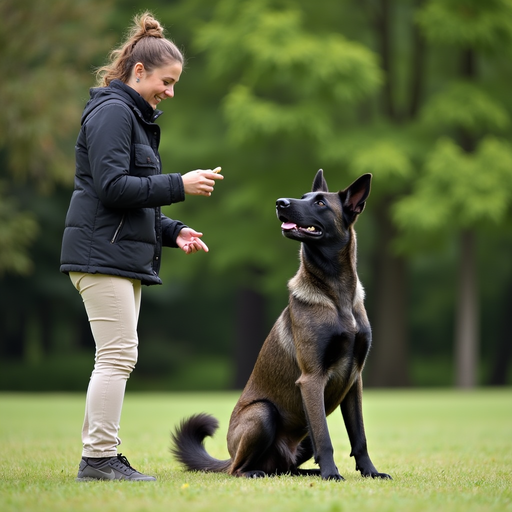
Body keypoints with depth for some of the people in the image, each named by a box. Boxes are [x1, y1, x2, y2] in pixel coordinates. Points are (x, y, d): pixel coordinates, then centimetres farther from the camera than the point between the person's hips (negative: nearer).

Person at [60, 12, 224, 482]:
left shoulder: (137, 117, 23)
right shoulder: (112, 112, -9)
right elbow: (112, 186, -19)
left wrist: (173, 232, 12)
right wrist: (179, 186, -17)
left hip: (125, 256, 10)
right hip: (103, 253, -10)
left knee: (116, 358, 10)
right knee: (118, 355, -12)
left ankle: (97, 457, 13)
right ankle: (100, 458, -8)